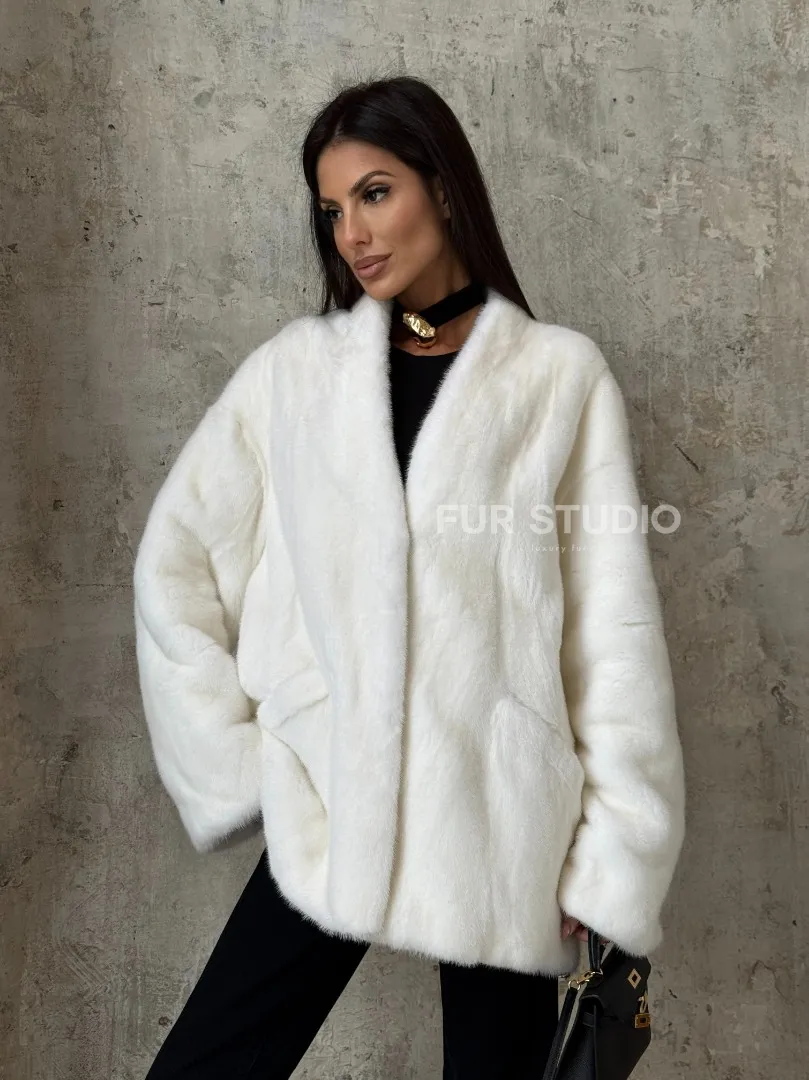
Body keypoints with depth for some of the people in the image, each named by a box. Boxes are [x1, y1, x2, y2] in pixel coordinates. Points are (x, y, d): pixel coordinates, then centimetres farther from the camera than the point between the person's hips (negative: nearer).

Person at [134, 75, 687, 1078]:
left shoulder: (561, 374, -1)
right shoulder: (293, 368, 5)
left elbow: (613, 626, -2)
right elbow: (174, 563, 7)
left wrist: (613, 855, -5)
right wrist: (230, 757, 1)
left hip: (503, 823, -1)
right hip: (328, 818, 2)